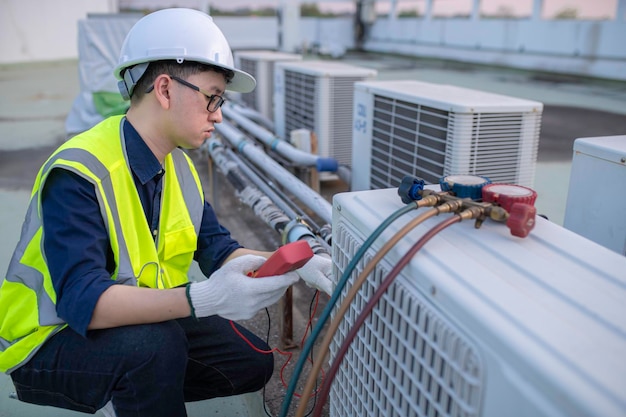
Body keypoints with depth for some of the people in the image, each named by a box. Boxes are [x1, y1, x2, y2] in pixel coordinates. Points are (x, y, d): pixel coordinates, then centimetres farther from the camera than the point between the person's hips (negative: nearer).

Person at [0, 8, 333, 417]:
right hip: (49, 341, -7)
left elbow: (218, 249, -3)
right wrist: (204, 299, -49)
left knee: (252, 363, 5)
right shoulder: (77, 175, -28)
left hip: (136, 320, 8)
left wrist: (293, 265, -18)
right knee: (155, 344, -36)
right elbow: (82, 300, -37)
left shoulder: (179, 165, -2)